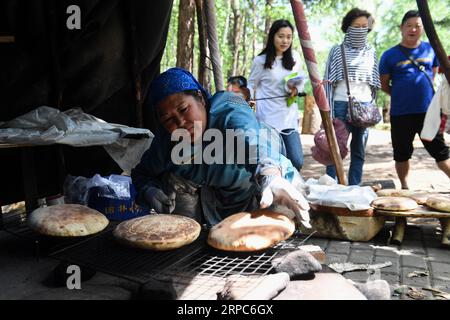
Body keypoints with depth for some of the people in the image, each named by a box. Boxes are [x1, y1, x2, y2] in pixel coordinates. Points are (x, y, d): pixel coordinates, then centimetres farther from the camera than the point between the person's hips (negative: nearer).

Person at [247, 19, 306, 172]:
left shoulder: (295, 58, 11)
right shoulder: (260, 61, -2)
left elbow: (301, 81, 20)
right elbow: (251, 85, 6)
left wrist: (296, 89, -3)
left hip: (289, 117, 4)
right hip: (269, 118, -4)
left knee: (297, 162, -2)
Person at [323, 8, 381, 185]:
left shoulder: (371, 52, 13)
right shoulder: (337, 50, 5)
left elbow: (375, 82, 16)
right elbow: (328, 81, 2)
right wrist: (328, 111, -5)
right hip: (342, 105, -3)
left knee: (359, 151, 5)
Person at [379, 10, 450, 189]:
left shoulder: (431, 50, 6)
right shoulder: (390, 55, 0)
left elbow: (434, 75, 20)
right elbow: (384, 85, 6)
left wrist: (423, 92, 11)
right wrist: (401, 95, 3)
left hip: (428, 111, 1)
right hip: (400, 113, -1)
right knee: (402, 154, 9)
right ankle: (405, 187, 23)